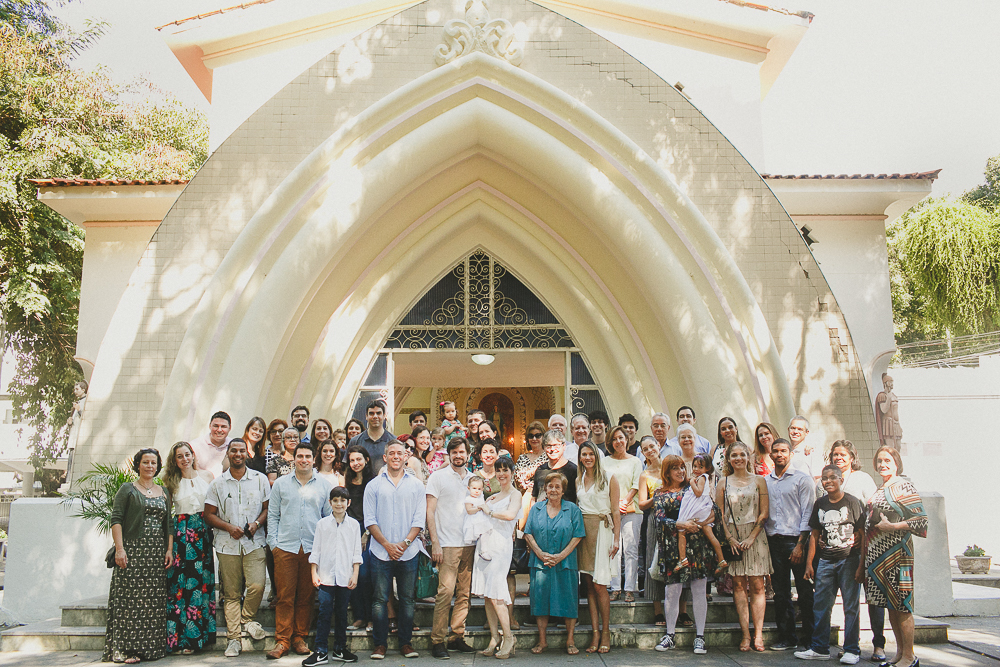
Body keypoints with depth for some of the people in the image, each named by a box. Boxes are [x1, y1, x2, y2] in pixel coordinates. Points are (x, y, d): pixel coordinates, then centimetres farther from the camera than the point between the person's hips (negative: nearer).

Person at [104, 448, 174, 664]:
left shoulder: (164, 492, 16)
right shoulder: (127, 489, 4)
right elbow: (116, 519, -4)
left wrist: (170, 550, 6)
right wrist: (119, 548, -14)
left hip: (157, 553, 4)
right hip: (133, 550, -4)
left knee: (154, 601, 3)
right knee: (130, 598, -7)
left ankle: (151, 646, 8)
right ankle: (126, 649, -3)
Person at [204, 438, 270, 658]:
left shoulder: (260, 479, 6)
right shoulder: (217, 483, 7)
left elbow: (268, 507, 10)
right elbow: (209, 515, 7)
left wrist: (256, 523, -9)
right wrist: (229, 527, -9)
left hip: (254, 543, -1)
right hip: (227, 545, 1)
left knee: (257, 585, -16)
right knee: (231, 594, 3)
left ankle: (247, 619, 11)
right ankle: (234, 638, 11)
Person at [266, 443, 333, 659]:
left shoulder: (324, 485, 8)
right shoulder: (281, 484, 8)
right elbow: (272, 515, 9)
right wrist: (273, 542, 0)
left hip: (313, 549, 1)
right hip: (285, 547, 0)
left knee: (306, 596, 6)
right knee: (285, 596, 0)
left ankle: (299, 638, 18)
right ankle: (282, 640, 8)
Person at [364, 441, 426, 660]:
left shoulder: (416, 485, 8)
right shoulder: (374, 485, 6)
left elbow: (419, 519, 3)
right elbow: (370, 520, 1)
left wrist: (405, 542, -10)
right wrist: (387, 545, -9)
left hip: (408, 553, 1)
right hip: (381, 552, -1)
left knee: (407, 599, 6)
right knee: (380, 600, 1)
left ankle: (405, 642, 16)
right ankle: (380, 644, 12)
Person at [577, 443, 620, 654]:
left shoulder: (609, 478, 0)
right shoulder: (578, 480, 13)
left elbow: (616, 511, -2)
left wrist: (616, 539, -9)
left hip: (602, 530, -4)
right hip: (582, 531, 4)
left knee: (599, 585, -7)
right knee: (589, 584, 3)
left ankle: (606, 632, 7)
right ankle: (595, 633, 8)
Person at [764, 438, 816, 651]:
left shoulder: (803, 479, 0)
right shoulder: (765, 481, 12)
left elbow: (807, 514, -5)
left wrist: (800, 545, -12)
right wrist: (763, 542, 5)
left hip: (795, 540, -4)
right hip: (773, 541, 4)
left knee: (805, 592, 1)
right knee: (780, 593, 8)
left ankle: (809, 639, 11)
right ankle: (786, 637, 17)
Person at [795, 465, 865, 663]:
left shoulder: (852, 502, -3)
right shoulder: (820, 504, 10)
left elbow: (862, 533, -2)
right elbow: (814, 534, 14)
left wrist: (862, 563, -7)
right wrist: (809, 562, 10)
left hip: (848, 560, -4)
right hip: (825, 561, 4)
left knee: (850, 606, 1)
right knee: (820, 605, 5)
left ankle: (852, 650, 11)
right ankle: (819, 648, 15)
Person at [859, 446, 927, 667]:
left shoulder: (903, 486, -6)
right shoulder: (880, 490, 17)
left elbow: (921, 519, -12)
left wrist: (892, 527, -17)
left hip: (896, 553, -8)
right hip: (877, 555, 8)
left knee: (901, 605, -3)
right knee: (890, 605, 12)